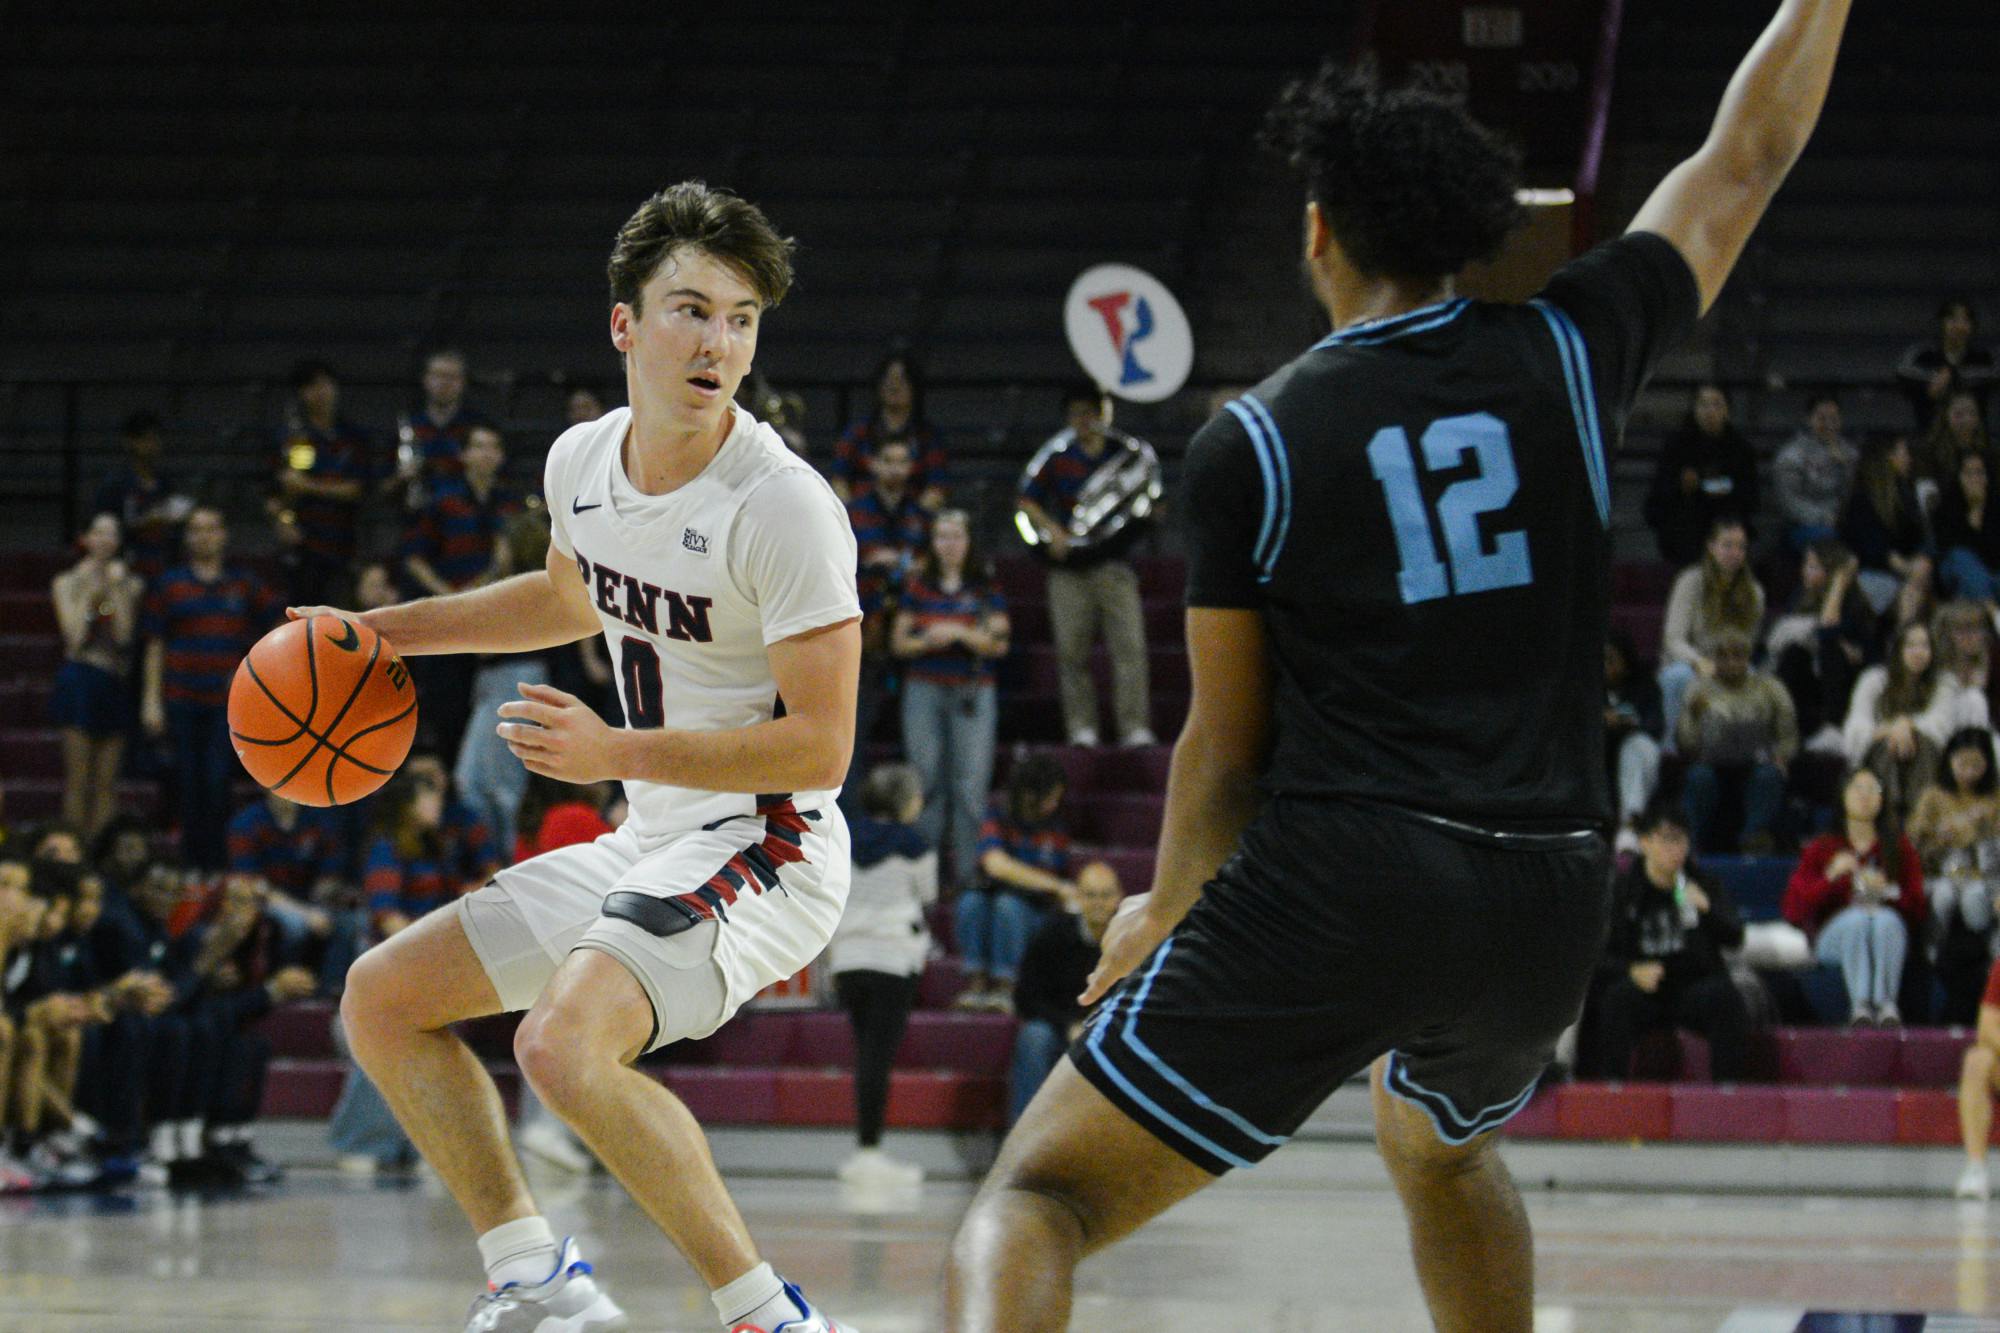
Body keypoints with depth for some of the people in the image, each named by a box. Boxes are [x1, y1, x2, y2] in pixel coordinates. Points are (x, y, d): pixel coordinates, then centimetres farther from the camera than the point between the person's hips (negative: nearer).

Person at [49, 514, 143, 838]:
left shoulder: (130, 584, 7)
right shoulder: (67, 583, 3)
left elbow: (124, 635, -6)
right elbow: (75, 636, -8)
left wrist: (118, 590, -8)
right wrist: (86, 592, -7)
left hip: (116, 684, 2)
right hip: (80, 676, -2)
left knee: (107, 782, 3)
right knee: (78, 778, -4)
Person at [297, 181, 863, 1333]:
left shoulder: (785, 505, -21)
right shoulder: (583, 460, 3)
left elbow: (819, 748, -21)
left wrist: (617, 753, -25)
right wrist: (381, 630, 21)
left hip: (768, 846, -9)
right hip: (648, 846, 9)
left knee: (565, 1045, -32)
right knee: (381, 999, 10)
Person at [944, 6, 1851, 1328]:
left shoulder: (1252, 442, 2)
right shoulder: (1567, 356, 7)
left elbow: (1228, 743, 6)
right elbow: (1750, 154, 22)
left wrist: (1168, 911, 22)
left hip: (1334, 885, -4)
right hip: (1550, 910, 5)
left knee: (1034, 1202, -3)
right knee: (1439, 1143, 38)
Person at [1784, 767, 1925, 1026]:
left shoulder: (1900, 847, 15)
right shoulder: (1822, 848, 13)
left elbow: (1917, 908, 7)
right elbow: (1793, 910, 1)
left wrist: (1887, 892, -11)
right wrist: (1830, 877, -11)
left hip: (1889, 935, 1)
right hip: (1834, 936, 0)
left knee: (1884, 919, -34)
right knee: (1858, 917, -34)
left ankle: (1887, 1003, -46)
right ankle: (1860, 1003, -48)